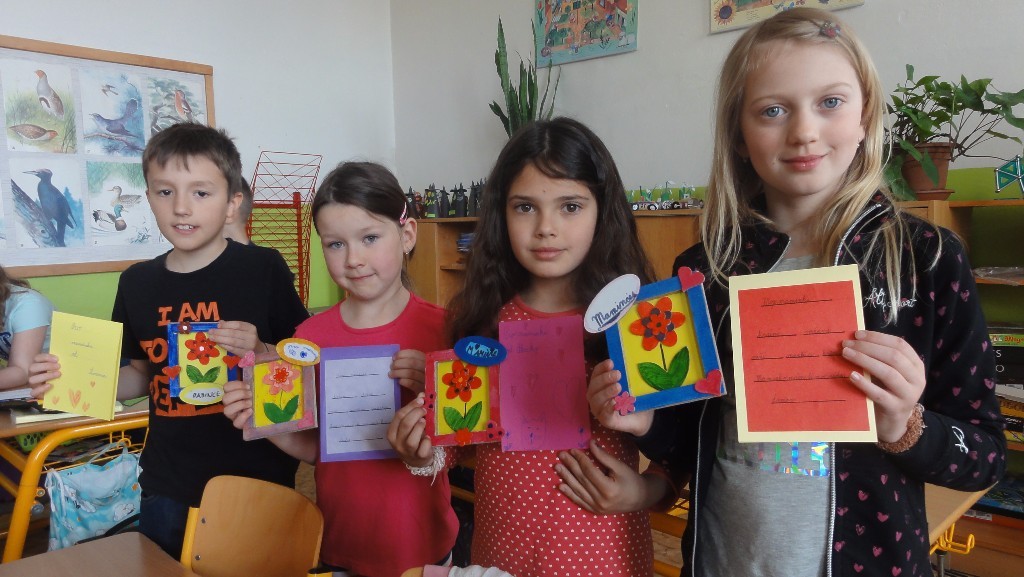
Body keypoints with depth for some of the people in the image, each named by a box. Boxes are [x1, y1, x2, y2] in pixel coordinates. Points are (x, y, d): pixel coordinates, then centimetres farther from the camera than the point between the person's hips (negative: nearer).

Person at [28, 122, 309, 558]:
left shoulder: (264, 272, -11)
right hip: (167, 489, 4)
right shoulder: (138, 283, 3)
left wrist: (259, 353, -25)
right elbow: (144, 373, 14)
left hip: (256, 482, -4)